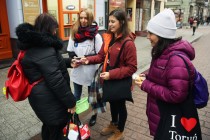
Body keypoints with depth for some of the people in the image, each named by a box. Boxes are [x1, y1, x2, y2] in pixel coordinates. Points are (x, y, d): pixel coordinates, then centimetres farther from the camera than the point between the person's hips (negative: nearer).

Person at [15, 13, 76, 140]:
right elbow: (56, 80, -27)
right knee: (56, 128, 10)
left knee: (49, 125, 28)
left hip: (42, 96, 10)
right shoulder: (44, 49, -26)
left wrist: (69, 62, 21)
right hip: (49, 99, -10)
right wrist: (70, 101, -19)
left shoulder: (34, 44, 7)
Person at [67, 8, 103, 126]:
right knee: (76, 95, 19)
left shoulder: (96, 36, -11)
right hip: (77, 71, 4)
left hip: (90, 71, -3)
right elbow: (70, 51, 6)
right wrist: (75, 59, -15)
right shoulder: (74, 33, 1)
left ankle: (94, 115, 39)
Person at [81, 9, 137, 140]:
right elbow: (102, 56, 5)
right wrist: (88, 60, -11)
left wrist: (111, 74, -26)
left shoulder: (128, 42, -23)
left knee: (120, 105, 15)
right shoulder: (108, 37, 0)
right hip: (109, 79, 7)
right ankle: (113, 124, 52)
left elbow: (132, 68, -22)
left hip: (121, 81, -7)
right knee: (112, 102, 25)